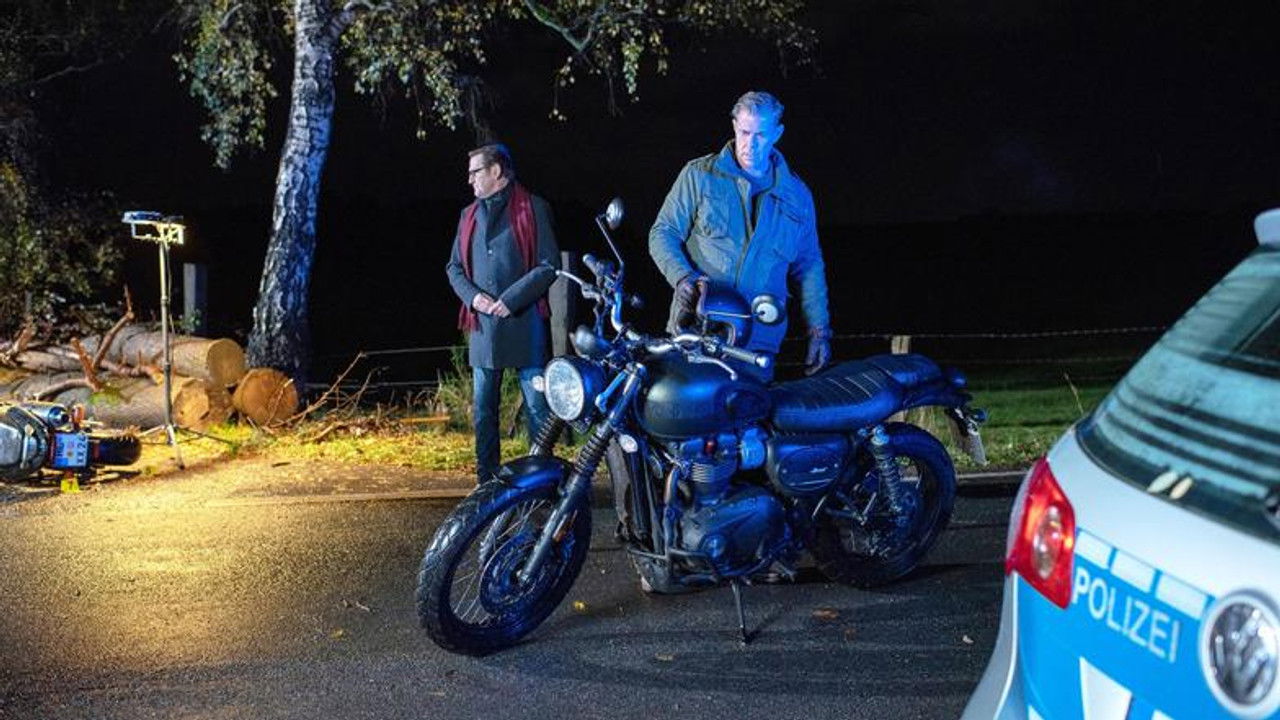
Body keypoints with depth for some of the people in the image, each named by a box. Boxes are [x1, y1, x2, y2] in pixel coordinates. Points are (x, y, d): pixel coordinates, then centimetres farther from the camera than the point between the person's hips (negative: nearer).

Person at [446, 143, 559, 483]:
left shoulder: (533, 209, 0)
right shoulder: (469, 215, 17)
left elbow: (549, 265, -5)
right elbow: (454, 267, 18)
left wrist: (511, 300, -13)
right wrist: (473, 296, -2)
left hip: (524, 323, -5)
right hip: (482, 324, 5)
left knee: (537, 406, -3)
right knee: (484, 409, 8)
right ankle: (487, 481, 16)